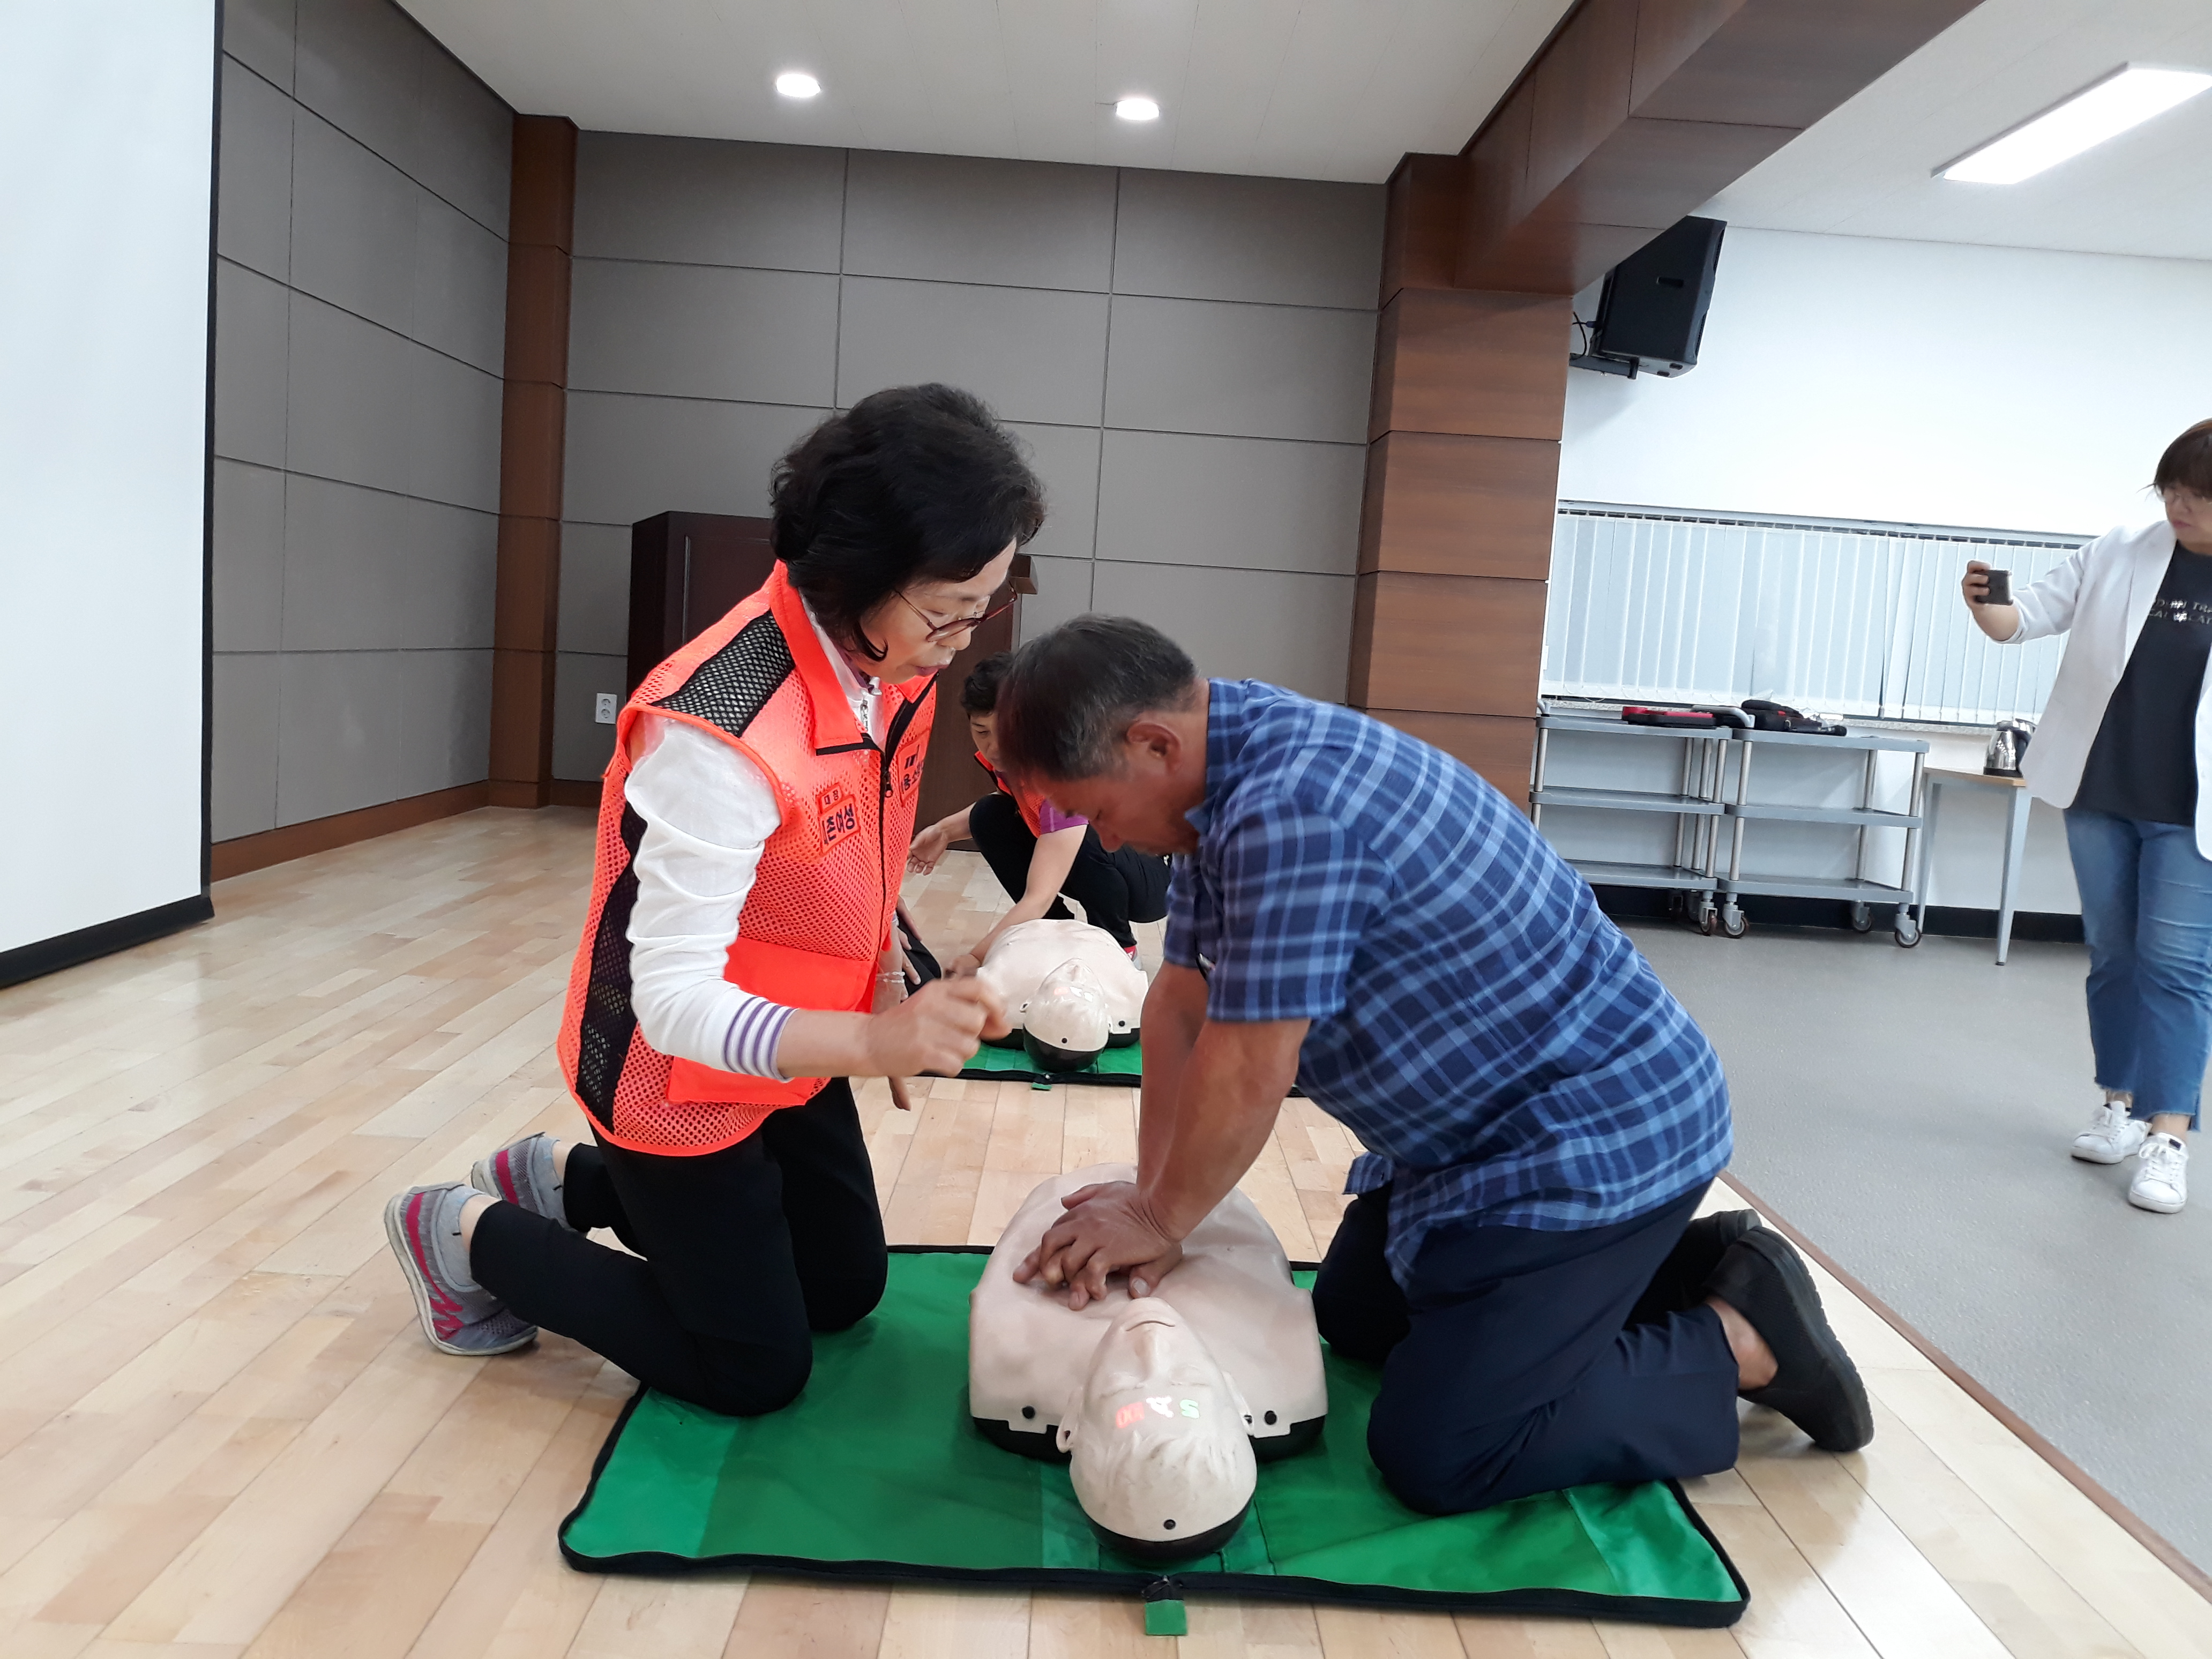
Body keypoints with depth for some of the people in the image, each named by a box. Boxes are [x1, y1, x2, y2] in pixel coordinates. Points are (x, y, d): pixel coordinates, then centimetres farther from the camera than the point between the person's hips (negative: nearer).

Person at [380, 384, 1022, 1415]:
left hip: (790, 1047, 8)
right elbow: (673, 1000, -36)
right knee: (757, 1373, 7)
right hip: (679, 1072, -8)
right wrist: (872, 1043, -48)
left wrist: (891, 995, 3)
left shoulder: (895, 665, -10)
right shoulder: (722, 736, -37)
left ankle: (569, 1180, 32)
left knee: (846, 1290, 22)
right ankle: (469, 1236, 19)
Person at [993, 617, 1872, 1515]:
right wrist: (1150, 1201, -2)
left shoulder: (1292, 807, -31)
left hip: (1600, 1137, -10)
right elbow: (1183, 1001, 4)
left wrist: (1159, 1220, -10)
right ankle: (1664, 1267, 22)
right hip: (1489, 1125, 10)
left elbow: (1246, 1074, -27)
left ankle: (1743, 1341, 6)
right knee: (1353, 1321, 23)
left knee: (1434, 1457, -9)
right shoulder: (1230, 774, 2)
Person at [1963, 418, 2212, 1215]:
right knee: (2112, 956, 12)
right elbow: (2031, 615, 0)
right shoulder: (2116, 555, 1)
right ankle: (2122, 1107, 25)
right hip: (2098, 794, 3)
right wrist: (1985, 605, -22)